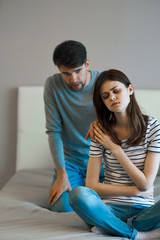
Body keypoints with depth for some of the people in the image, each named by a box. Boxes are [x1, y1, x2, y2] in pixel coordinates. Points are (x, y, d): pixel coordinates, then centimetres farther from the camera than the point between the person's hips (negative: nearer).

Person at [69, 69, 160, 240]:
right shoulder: (101, 132, 1)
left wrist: (115, 148, -7)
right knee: (78, 194, -32)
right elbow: (91, 185, -3)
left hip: (143, 210, 0)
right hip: (111, 209, 1)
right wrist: (135, 190, -6)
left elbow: (145, 184, -7)